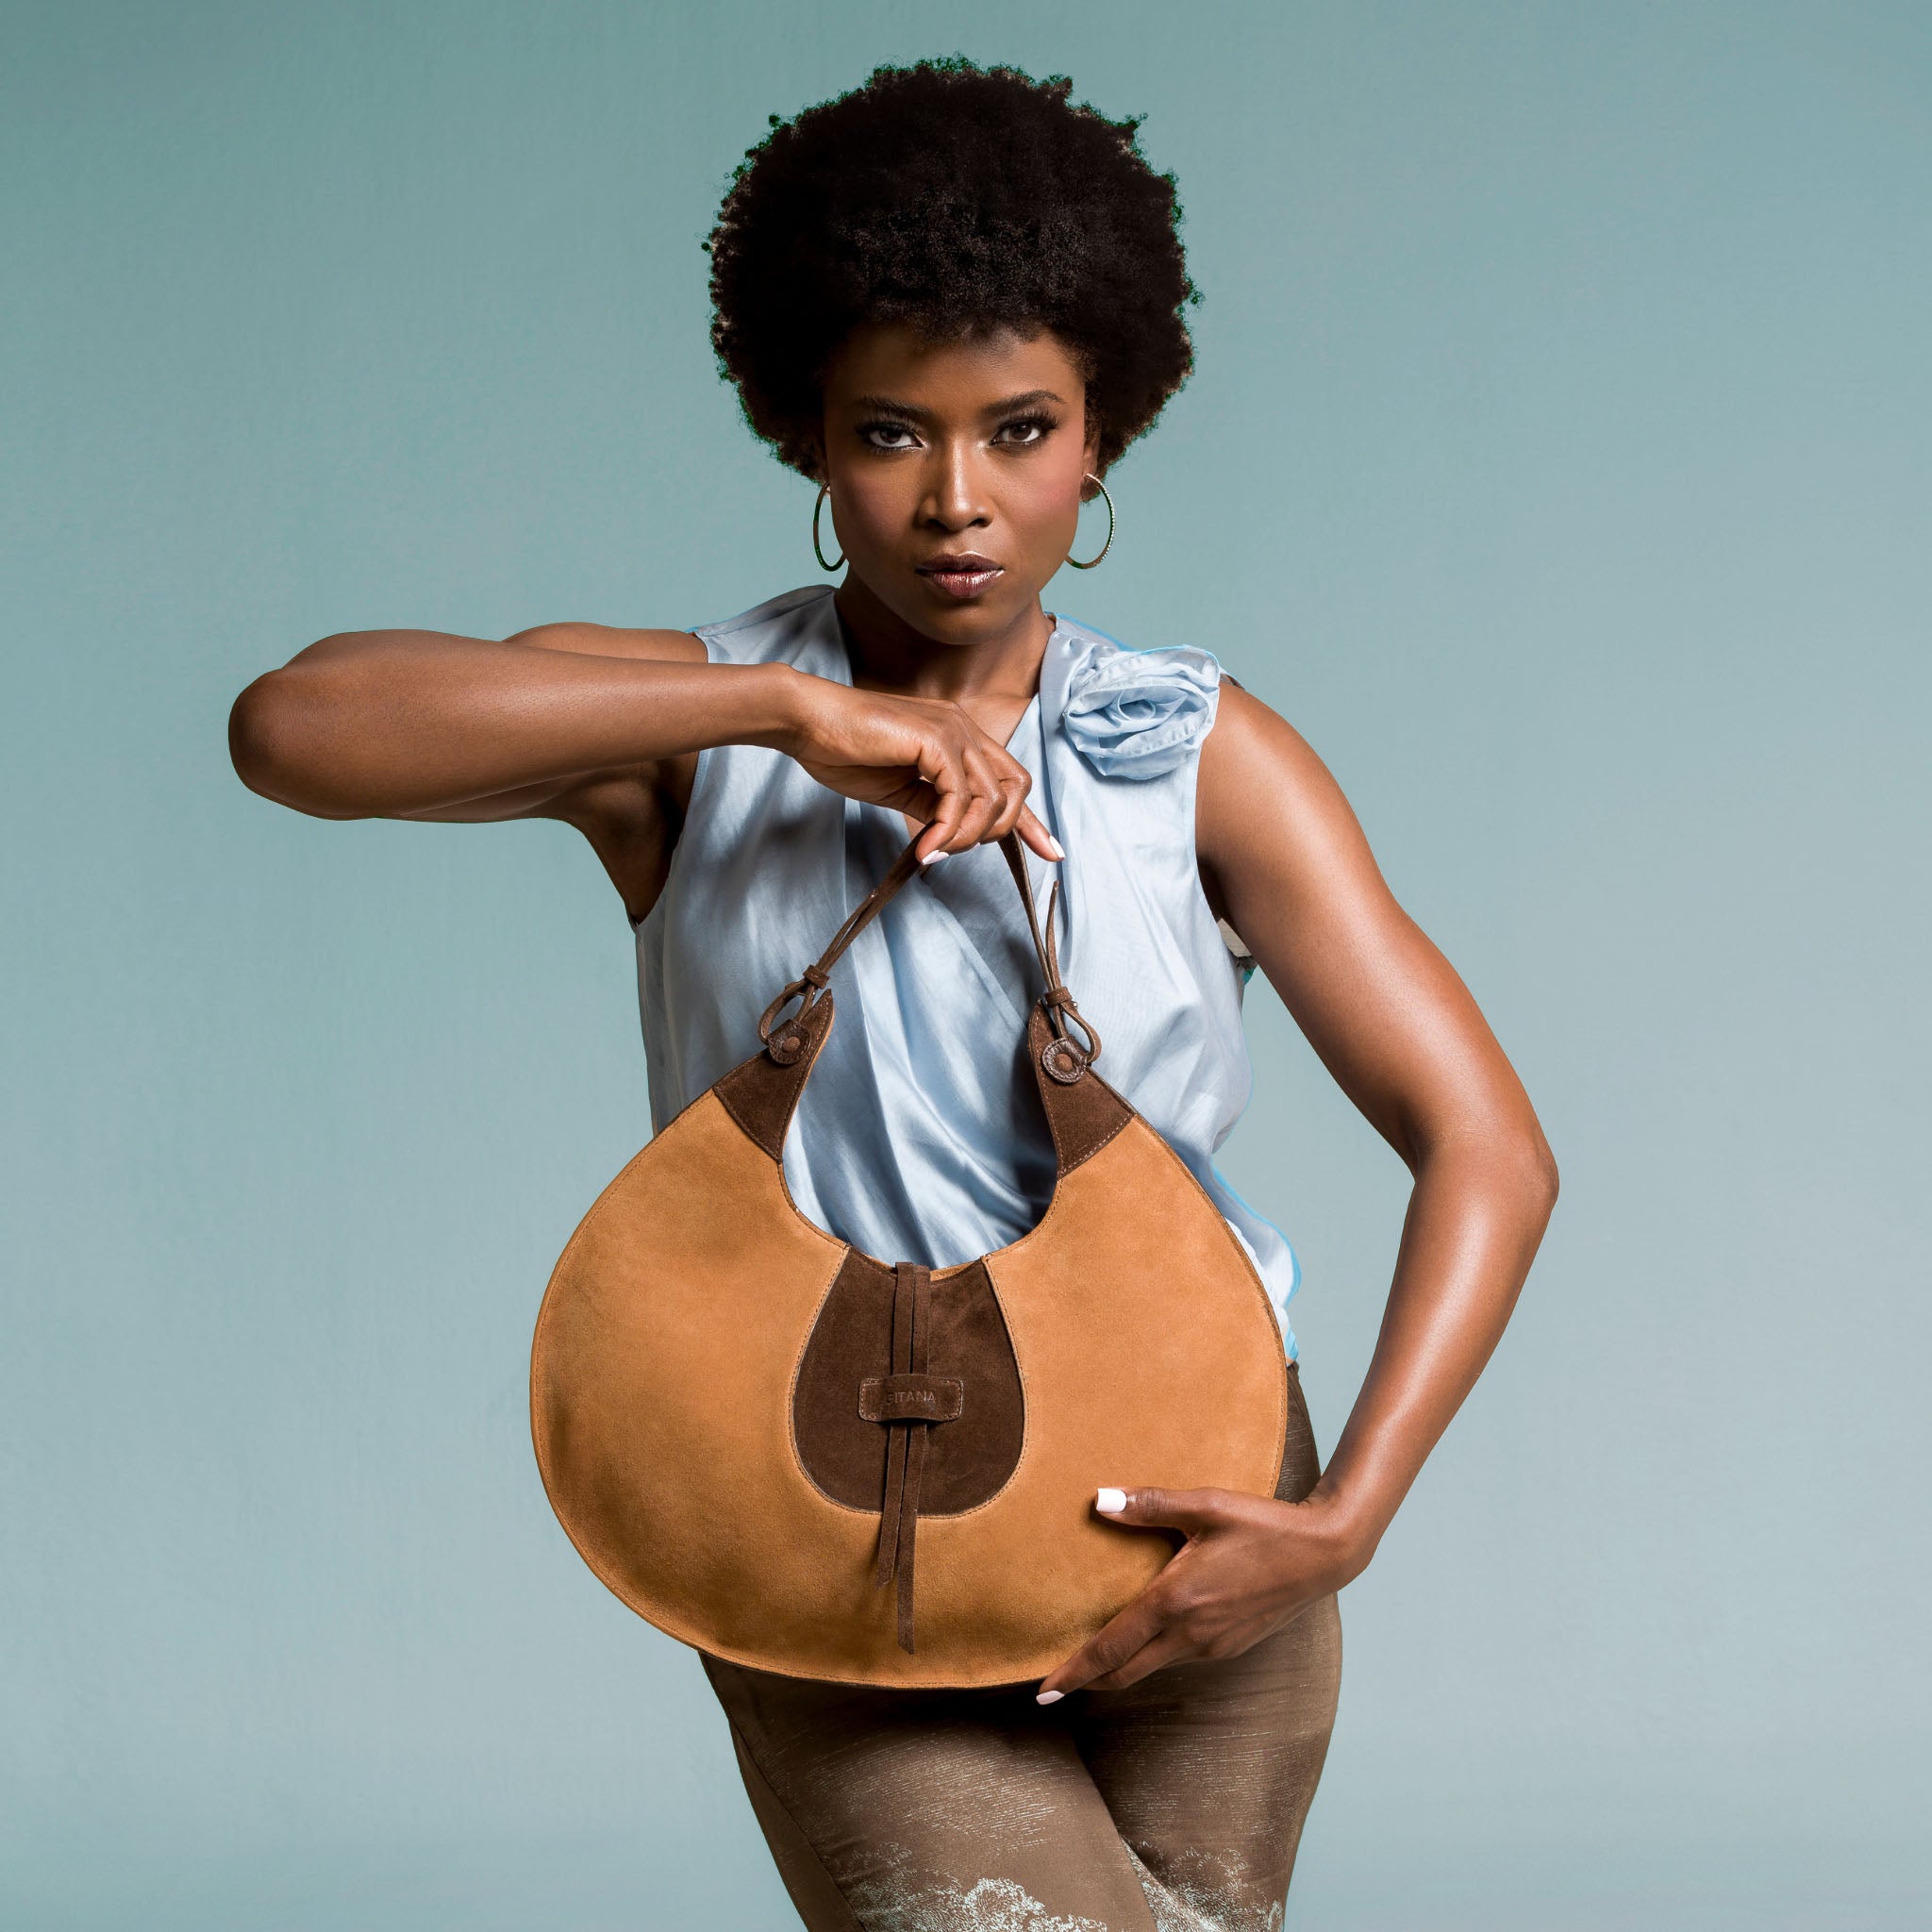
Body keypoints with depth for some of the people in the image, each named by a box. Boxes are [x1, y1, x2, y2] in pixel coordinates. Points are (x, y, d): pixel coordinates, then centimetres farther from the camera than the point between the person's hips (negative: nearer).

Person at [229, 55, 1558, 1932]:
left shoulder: (1204, 758, -3)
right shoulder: (681, 724, -3)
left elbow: (1489, 1150, -7)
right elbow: (294, 725, -22)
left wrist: (1343, 1520, -20)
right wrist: (788, 708, -24)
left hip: (1193, 1548, 2)